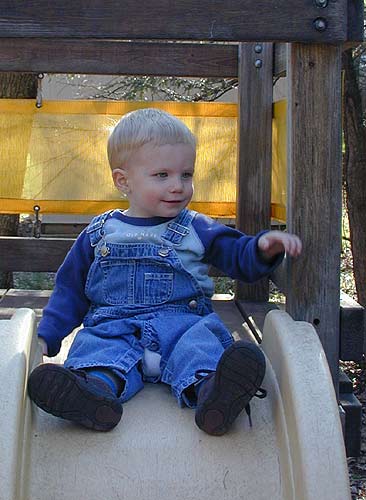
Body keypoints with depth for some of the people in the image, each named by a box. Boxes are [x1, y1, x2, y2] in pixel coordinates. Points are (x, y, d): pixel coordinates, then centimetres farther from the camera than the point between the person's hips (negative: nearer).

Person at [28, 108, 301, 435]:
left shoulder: (197, 230, 16)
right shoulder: (100, 233, 17)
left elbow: (242, 258, 16)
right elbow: (71, 288, 22)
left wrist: (265, 248, -6)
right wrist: (47, 337, 13)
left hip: (182, 321, 0)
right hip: (114, 325, 1)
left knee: (199, 341, -34)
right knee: (95, 346, -32)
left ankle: (210, 391, -63)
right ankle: (98, 386, -63)